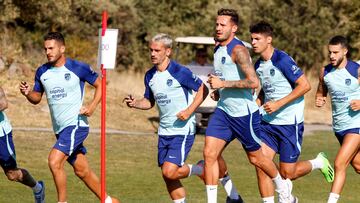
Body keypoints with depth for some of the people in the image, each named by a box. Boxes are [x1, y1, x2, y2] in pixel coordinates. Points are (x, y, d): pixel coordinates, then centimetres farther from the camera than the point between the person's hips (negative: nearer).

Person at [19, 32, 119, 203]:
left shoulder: (78, 68, -10)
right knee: (81, 170, 12)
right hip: (60, 129, 7)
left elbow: (100, 84, 0)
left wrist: (92, 106, -12)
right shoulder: (42, 72, 6)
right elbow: (37, 98, 14)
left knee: (54, 161, -22)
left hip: (76, 124, -6)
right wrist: (28, 93, -8)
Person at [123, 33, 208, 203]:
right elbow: (149, 101, 19)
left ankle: (200, 170, 10)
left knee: (170, 172, -17)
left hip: (183, 130, -7)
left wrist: (189, 111, -16)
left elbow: (203, 89, -7)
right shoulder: (150, 76, 7)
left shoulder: (180, 72, -13)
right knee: (167, 176, 5)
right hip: (164, 131, 7)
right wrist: (135, 103, -2)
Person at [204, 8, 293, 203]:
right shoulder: (218, 50, 10)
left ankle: (282, 186, 36)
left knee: (255, 158, 10)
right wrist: (218, 90, 10)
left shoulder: (238, 50, -18)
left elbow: (253, 82, -26)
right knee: (209, 154, -7)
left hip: (244, 113, -7)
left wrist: (223, 84, -22)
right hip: (223, 110, 7)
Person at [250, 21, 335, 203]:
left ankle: (318, 163, 26)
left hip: (290, 123, -7)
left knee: (287, 173, -1)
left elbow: (305, 85, -18)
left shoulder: (282, 60, -16)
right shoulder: (258, 65, 8)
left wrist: (278, 104, -20)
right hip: (267, 123, 7)